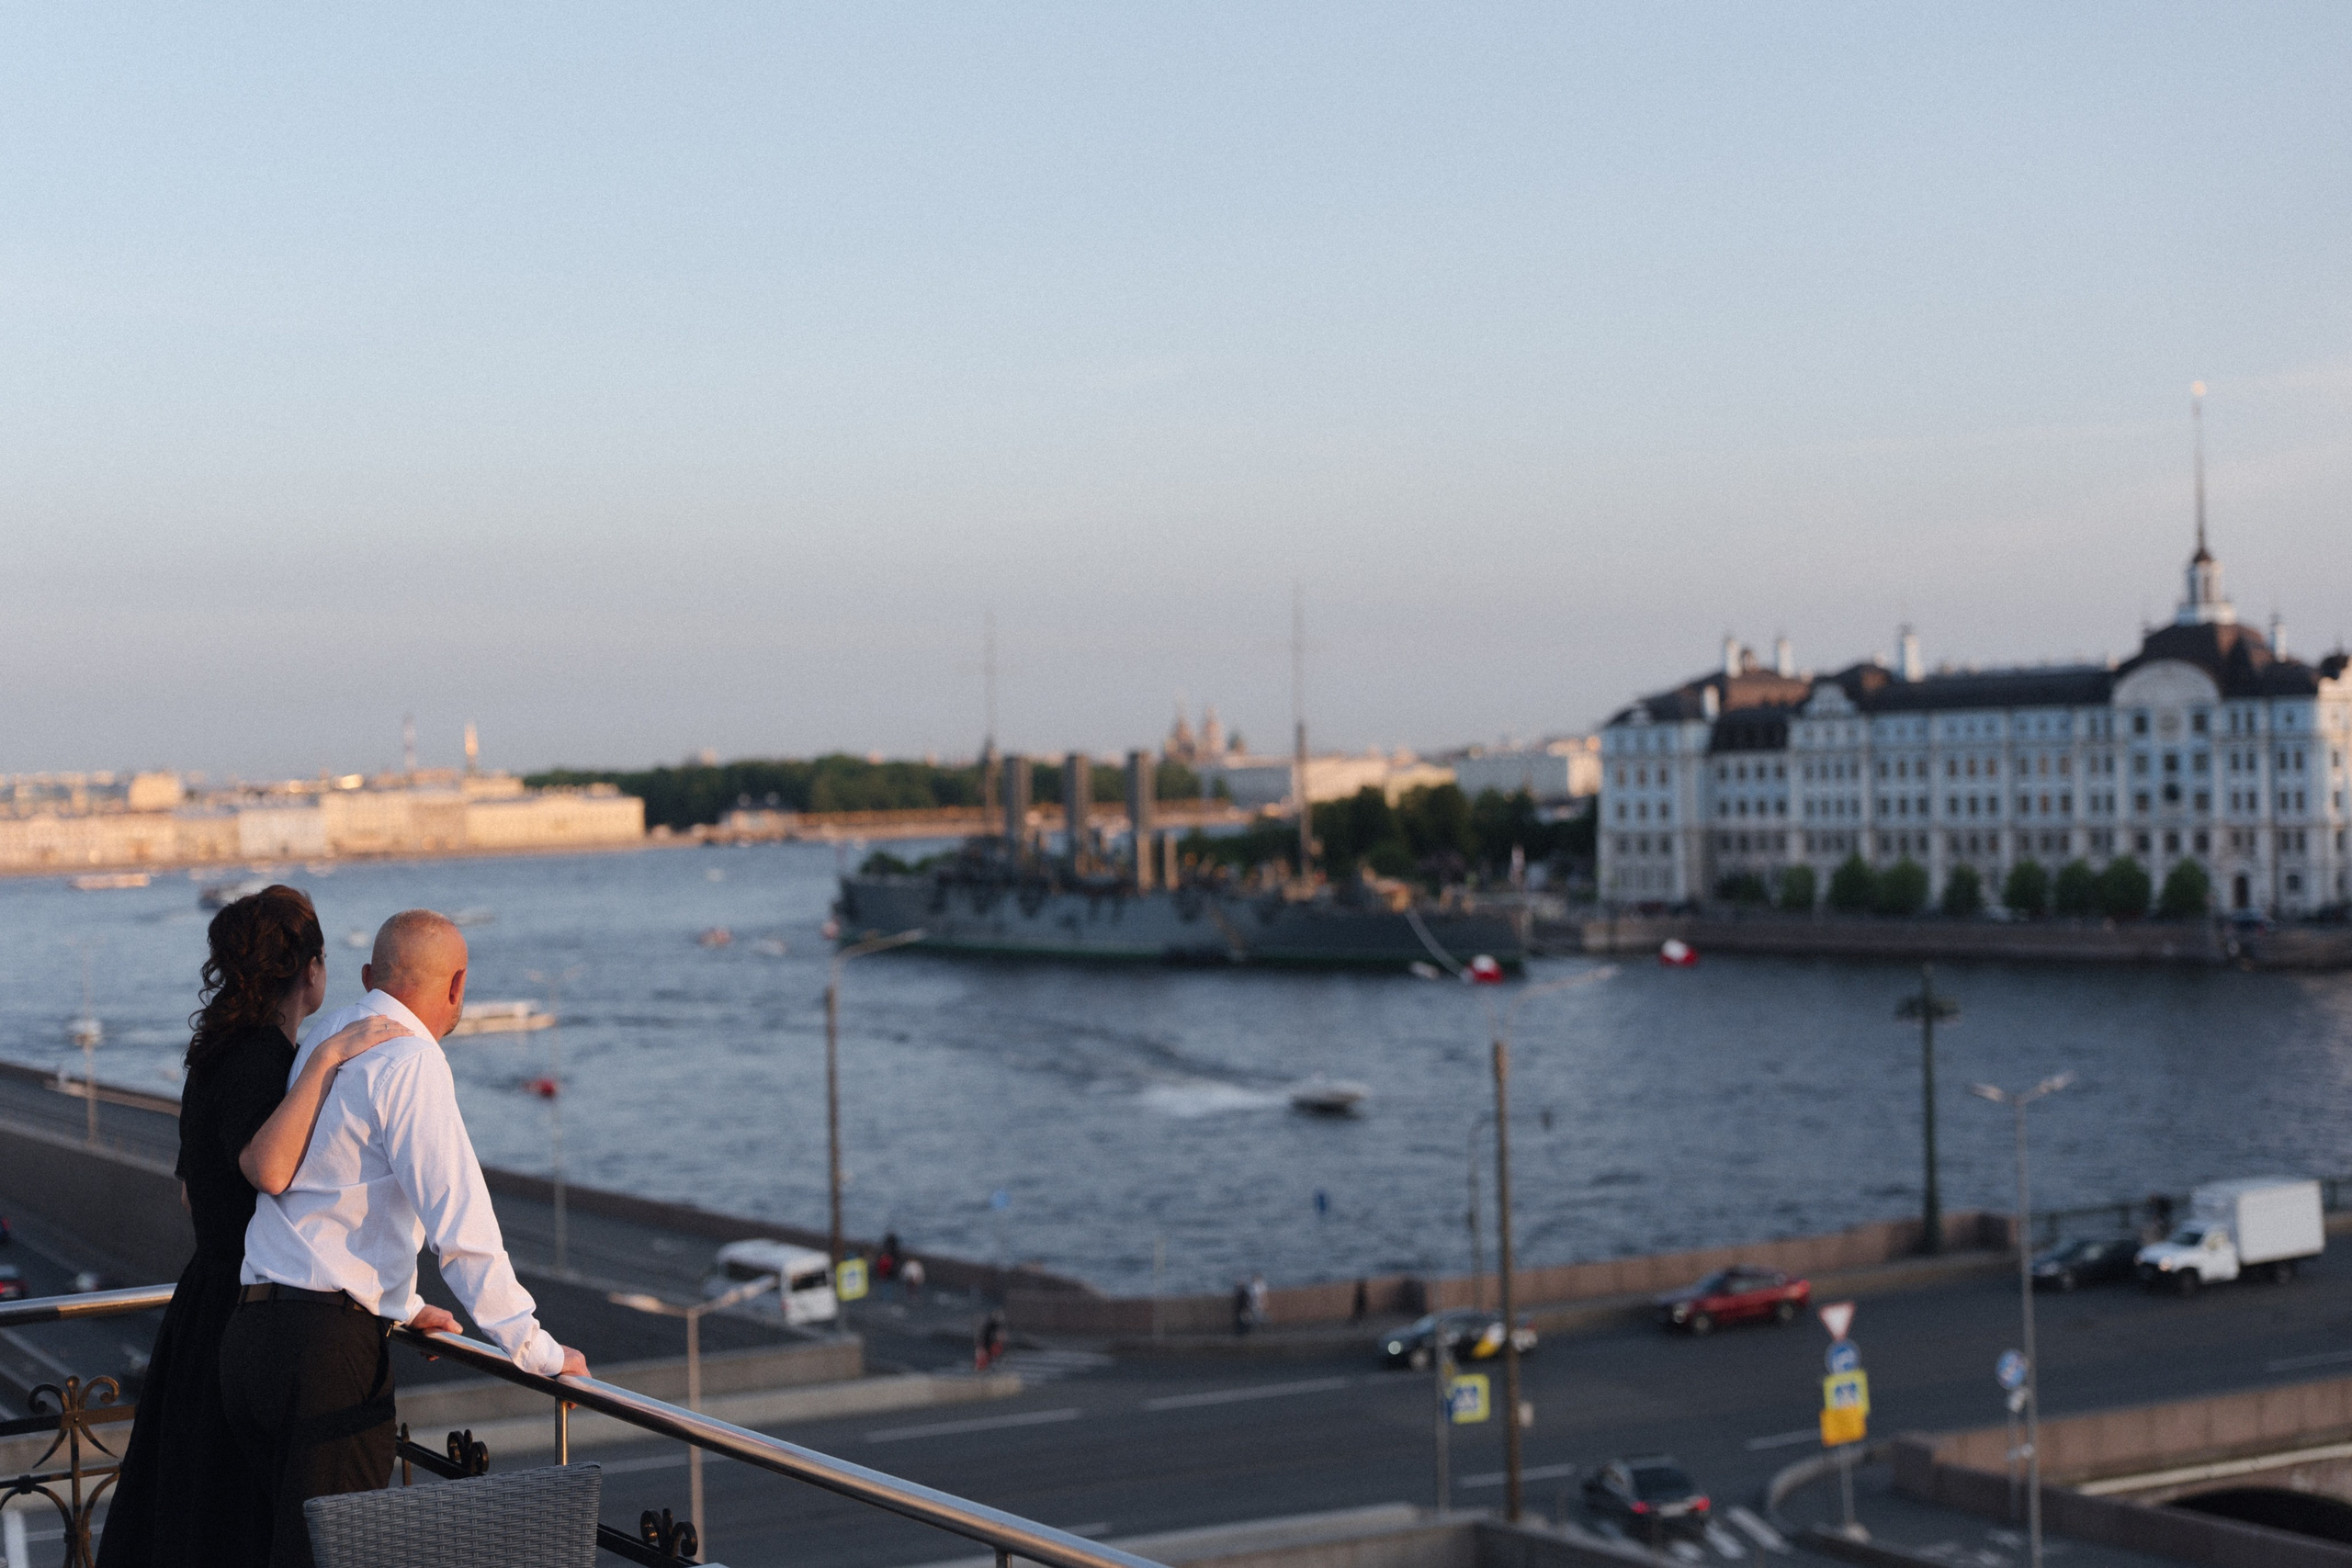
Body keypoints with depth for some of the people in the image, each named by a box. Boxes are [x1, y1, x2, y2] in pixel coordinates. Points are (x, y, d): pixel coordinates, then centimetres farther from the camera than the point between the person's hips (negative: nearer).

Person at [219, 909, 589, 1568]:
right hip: (331, 1347, -8)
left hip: (252, 1333, 8)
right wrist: (540, 1352, -8)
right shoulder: (411, 1060, -10)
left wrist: (401, 1305, 42)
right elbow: (461, 1225, -15)